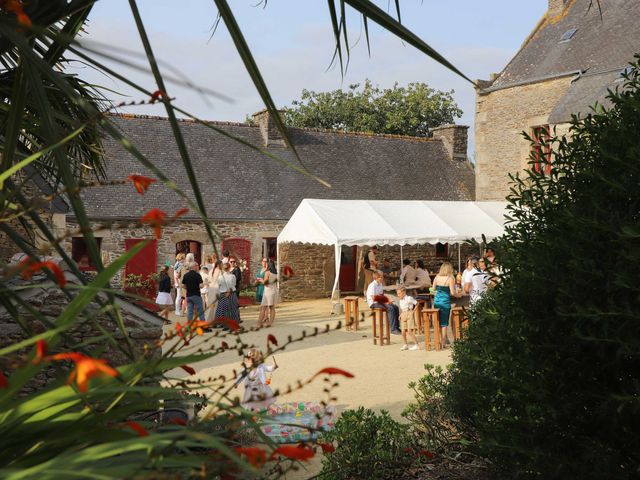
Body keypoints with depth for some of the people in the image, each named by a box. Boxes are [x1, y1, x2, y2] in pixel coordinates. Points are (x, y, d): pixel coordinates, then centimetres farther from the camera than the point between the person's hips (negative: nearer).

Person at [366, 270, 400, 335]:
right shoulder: (372, 285, -18)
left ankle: (397, 327, 1)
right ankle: (393, 329, -25)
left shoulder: (380, 284, 12)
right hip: (373, 303, -9)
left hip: (380, 301, 9)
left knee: (395, 307, -5)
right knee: (390, 308, -26)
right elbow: (374, 298, -23)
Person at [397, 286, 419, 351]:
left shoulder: (409, 298, -10)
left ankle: (416, 345, -5)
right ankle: (405, 345, 15)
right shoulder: (400, 300, 13)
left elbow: (417, 304, -9)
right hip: (403, 315, 7)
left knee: (410, 331, -11)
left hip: (409, 314, -7)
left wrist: (413, 311, -9)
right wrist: (401, 314, 12)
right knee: (403, 331, 2)